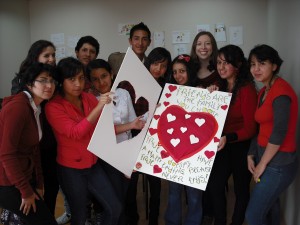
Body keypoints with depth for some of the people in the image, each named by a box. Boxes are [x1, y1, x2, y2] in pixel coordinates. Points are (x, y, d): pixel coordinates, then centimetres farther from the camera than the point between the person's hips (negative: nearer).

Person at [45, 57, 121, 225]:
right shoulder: (53, 106, -15)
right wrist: (98, 108, -35)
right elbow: (75, 132, -26)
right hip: (70, 169, -4)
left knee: (115, 209, 5)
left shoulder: (89, 98, -1)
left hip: (93, 164, 5)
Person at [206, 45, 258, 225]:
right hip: (224, 145, 6)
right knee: (214, 187, 7)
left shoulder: (247, 90, -18)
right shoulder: (221, 87, 3)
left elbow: (250, 128, -21)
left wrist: (228, 138, -37)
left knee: (241, 189, 12)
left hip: (242, 146, -5)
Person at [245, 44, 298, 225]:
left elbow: (279, 133, -22)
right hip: (267, 159, 8)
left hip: (278, 164, -8)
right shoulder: (264, 91, 11)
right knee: (270, 209, 20)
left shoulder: (281, 90, -18)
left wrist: (262, 164, -13)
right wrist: (251, 156, 4)